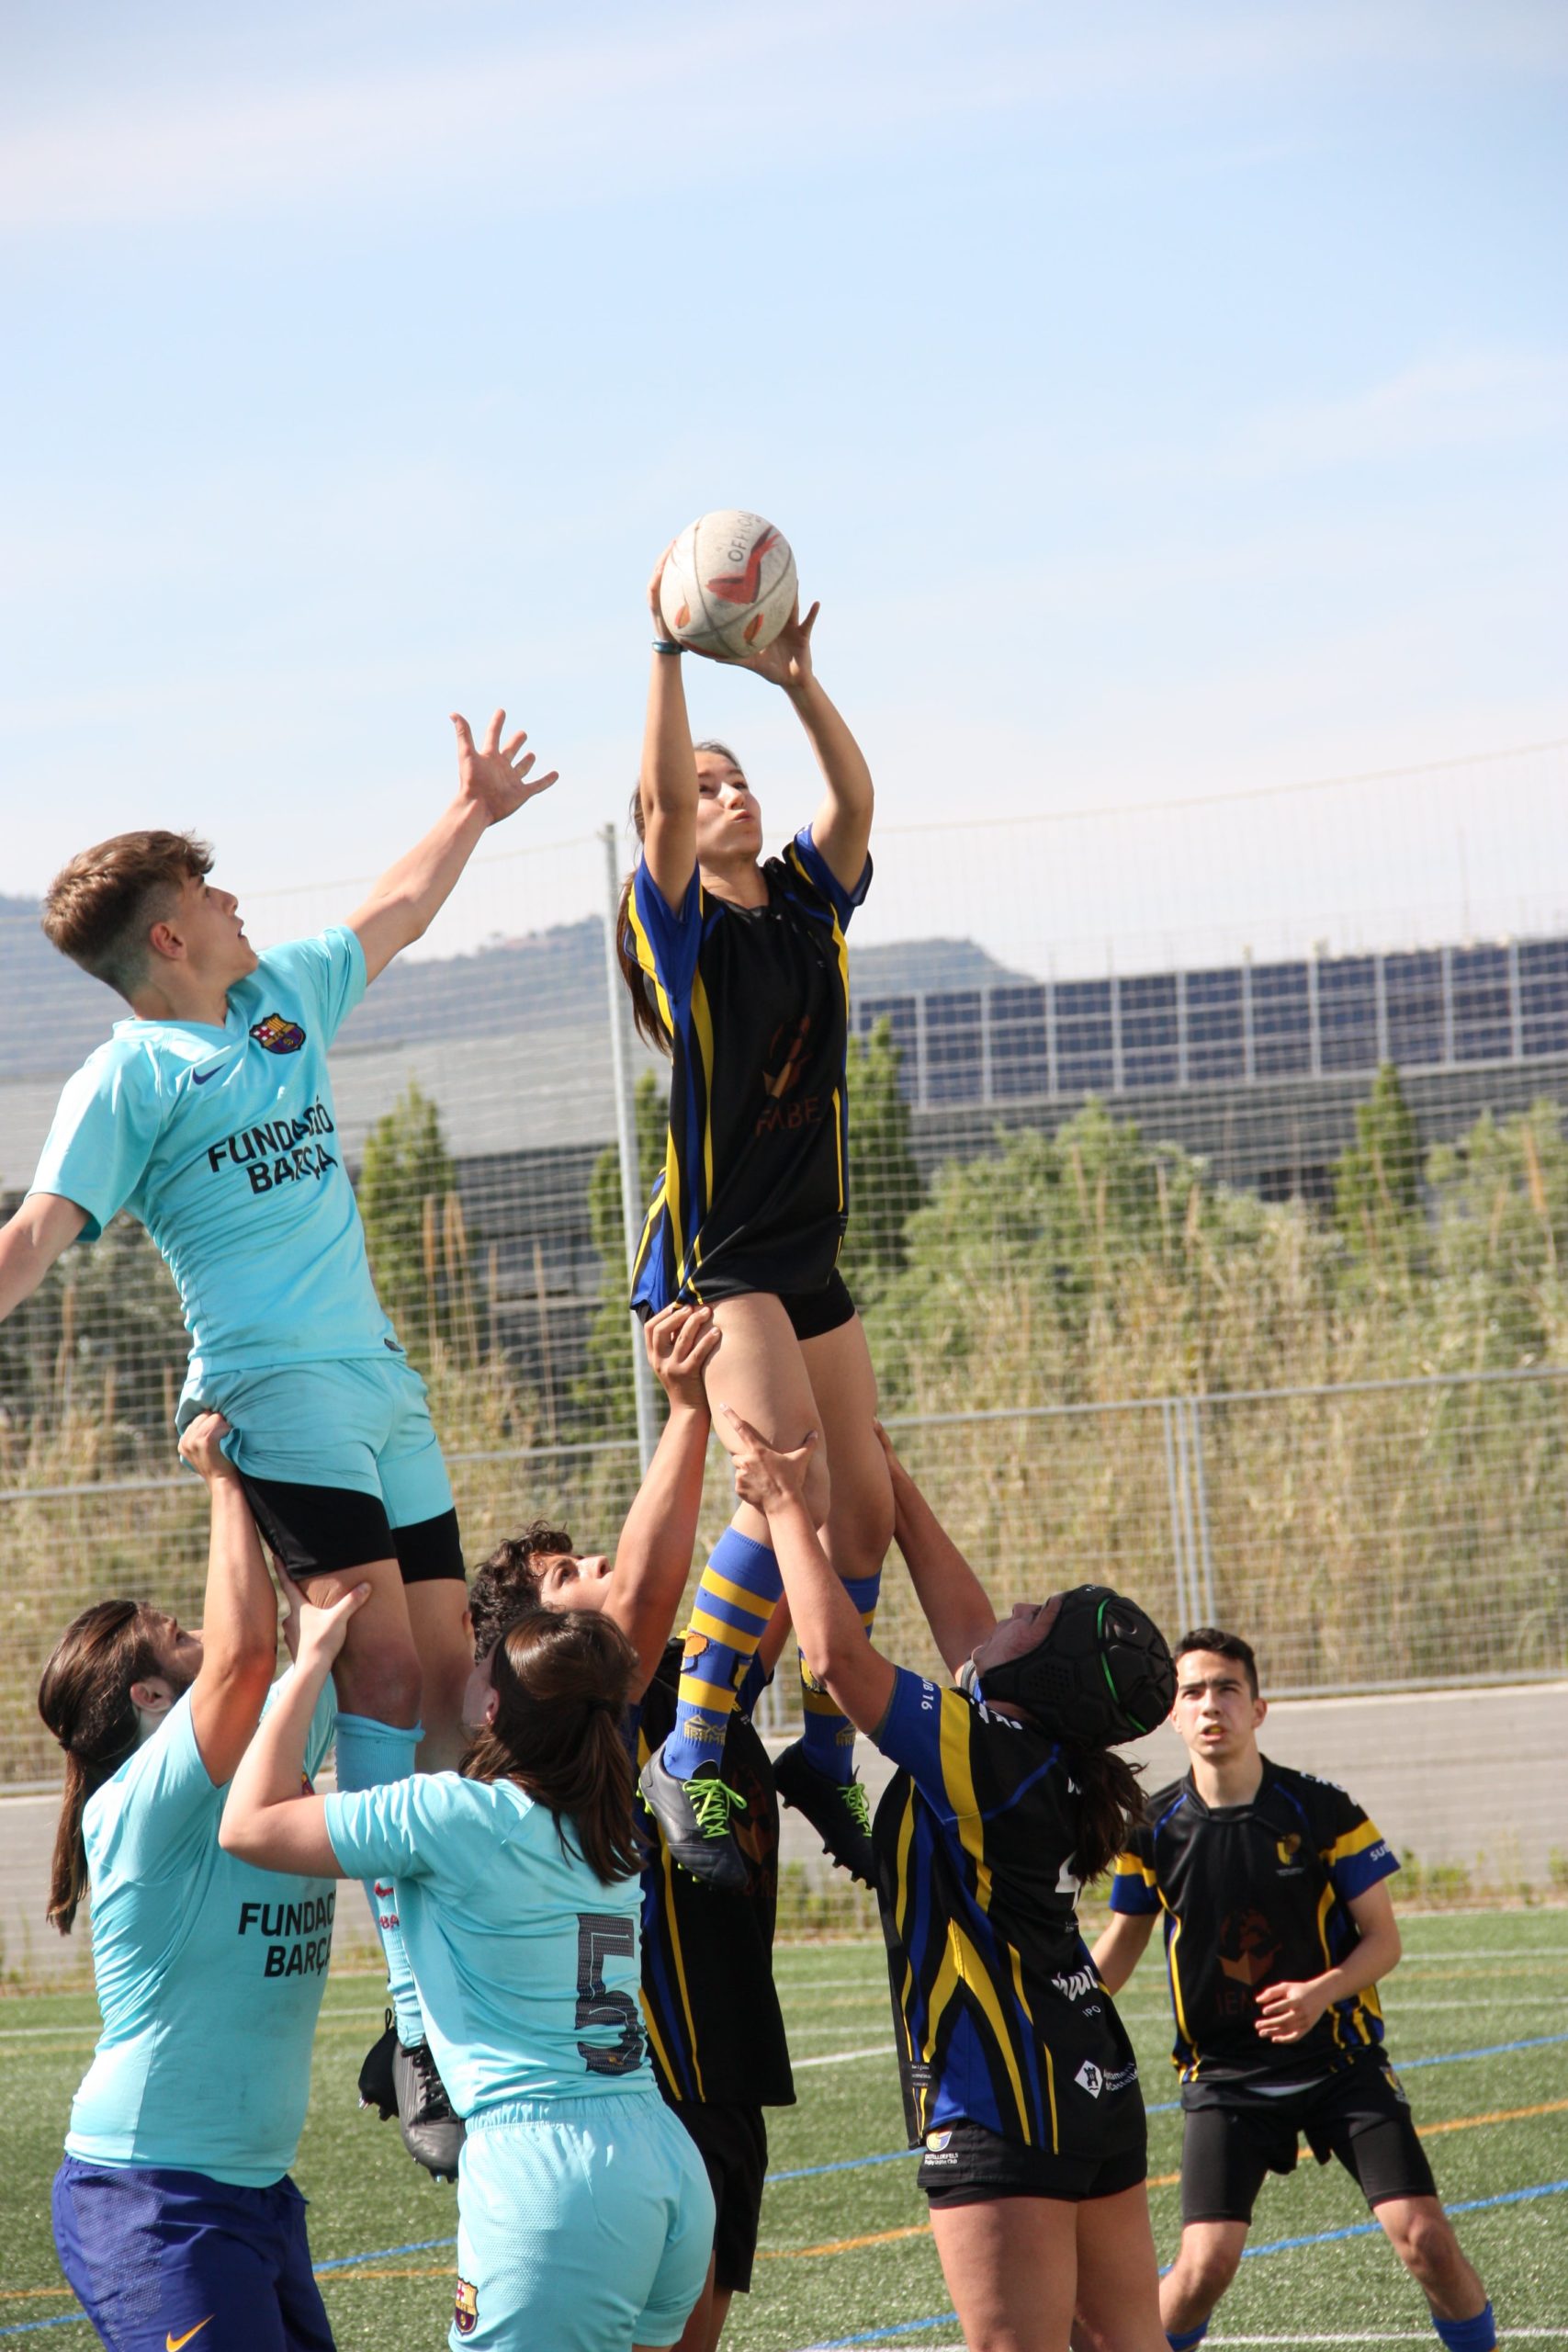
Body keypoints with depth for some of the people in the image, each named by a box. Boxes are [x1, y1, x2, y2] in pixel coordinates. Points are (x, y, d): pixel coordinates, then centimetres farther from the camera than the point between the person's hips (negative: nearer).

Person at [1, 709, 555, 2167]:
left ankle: (442, 1999, 4)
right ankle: (422, 2017, -25)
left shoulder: (286, 998, 19)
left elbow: (392, 913, 36)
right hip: (274, 1389, -8)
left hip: (380, 1387, 8)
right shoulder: (128, 1078, -2)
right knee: (380, 1660, -20)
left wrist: (474, 810, 45)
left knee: (442, 1676, 0)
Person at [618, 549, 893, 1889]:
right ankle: (690, 1760, -17)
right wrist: (671, 648, -22)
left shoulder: (810, 903, 10)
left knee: (866, 1507, 4)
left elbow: (857, 799, -4)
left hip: (810, 1255, 7)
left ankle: (824, 1755, 18)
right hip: (714, 1254, -7)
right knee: (788, 1490, -22)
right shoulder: (679, 924, -5)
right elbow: (665, 794, -20)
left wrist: (797, 678, -11)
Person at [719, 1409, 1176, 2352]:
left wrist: (787, 1503, -8)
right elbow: (965, 1622, 18)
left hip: (1004, 2114, -9)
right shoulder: (1047, 1761, 7)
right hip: (1097, 2089, 9)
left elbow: (838, 1655, -18)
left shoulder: (986, 1754, -16)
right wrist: (891, 1483, 24)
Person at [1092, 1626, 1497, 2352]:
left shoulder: (1321, 1813, -8)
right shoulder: (1154, 1829, -3)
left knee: (1424, 2238, -11)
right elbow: (1121, 1946, 12)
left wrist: (1322, 1992, -24)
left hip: (1339, 2056, -1)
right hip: (1223, 2070, 1)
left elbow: (1382, 1939, -4)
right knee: (1207, 2261, -15)